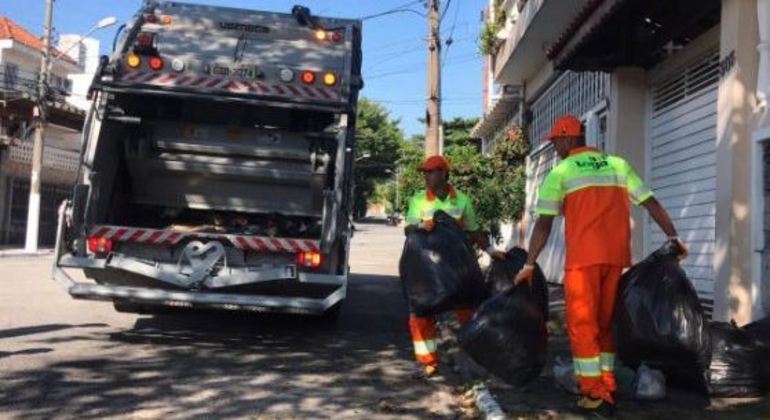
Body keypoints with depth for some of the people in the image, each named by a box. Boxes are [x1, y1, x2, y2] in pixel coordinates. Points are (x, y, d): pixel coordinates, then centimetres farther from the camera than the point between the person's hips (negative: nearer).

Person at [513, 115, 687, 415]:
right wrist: (673, 237, 12)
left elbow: (544, 224, -3)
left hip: (584, 258, -5)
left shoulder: (560, 172, 2)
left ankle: (596, 395, 2)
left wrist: (529, 264, -2)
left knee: (582, 325, 3)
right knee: (605, 322, 16)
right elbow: (652, 203, 10)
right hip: (617, 256, 5)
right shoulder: (618, 164, 15)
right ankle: (607, 387, 19)